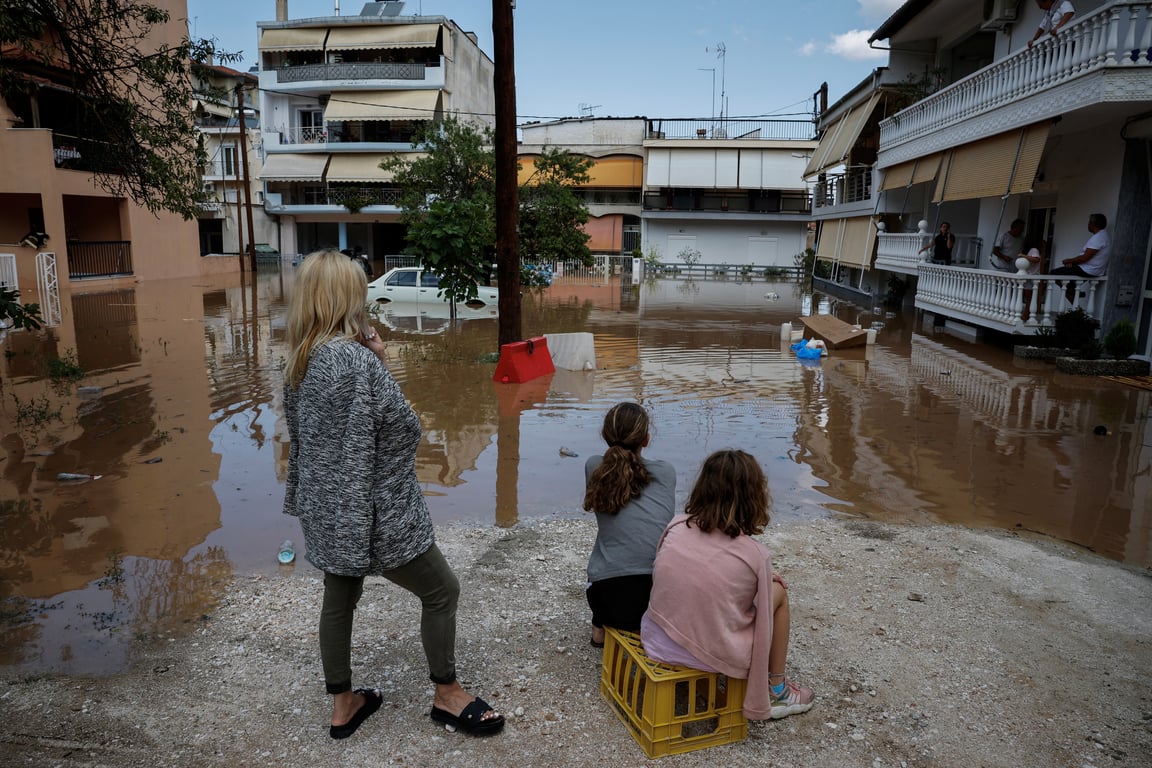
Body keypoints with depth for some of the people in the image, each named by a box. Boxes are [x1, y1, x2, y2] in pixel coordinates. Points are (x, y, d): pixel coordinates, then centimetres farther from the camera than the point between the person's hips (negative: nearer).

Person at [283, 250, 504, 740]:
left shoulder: (299, 361, 1)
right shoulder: (358, 359, -25)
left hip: (324, 507, 9)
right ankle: (447, 695, 27)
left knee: (338, 599, 22)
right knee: (441, 591, 10)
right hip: (370, 509, -9)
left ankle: (342, 704, 38)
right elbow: (405, 428, -23)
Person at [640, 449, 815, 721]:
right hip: (711, 656, -4)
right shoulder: (756, 555, -14)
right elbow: (763, 618, -5)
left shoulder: (676, 526, -5)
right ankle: (775, 690, 29)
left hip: (655, 641, 4)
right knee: (778, 591, 15)